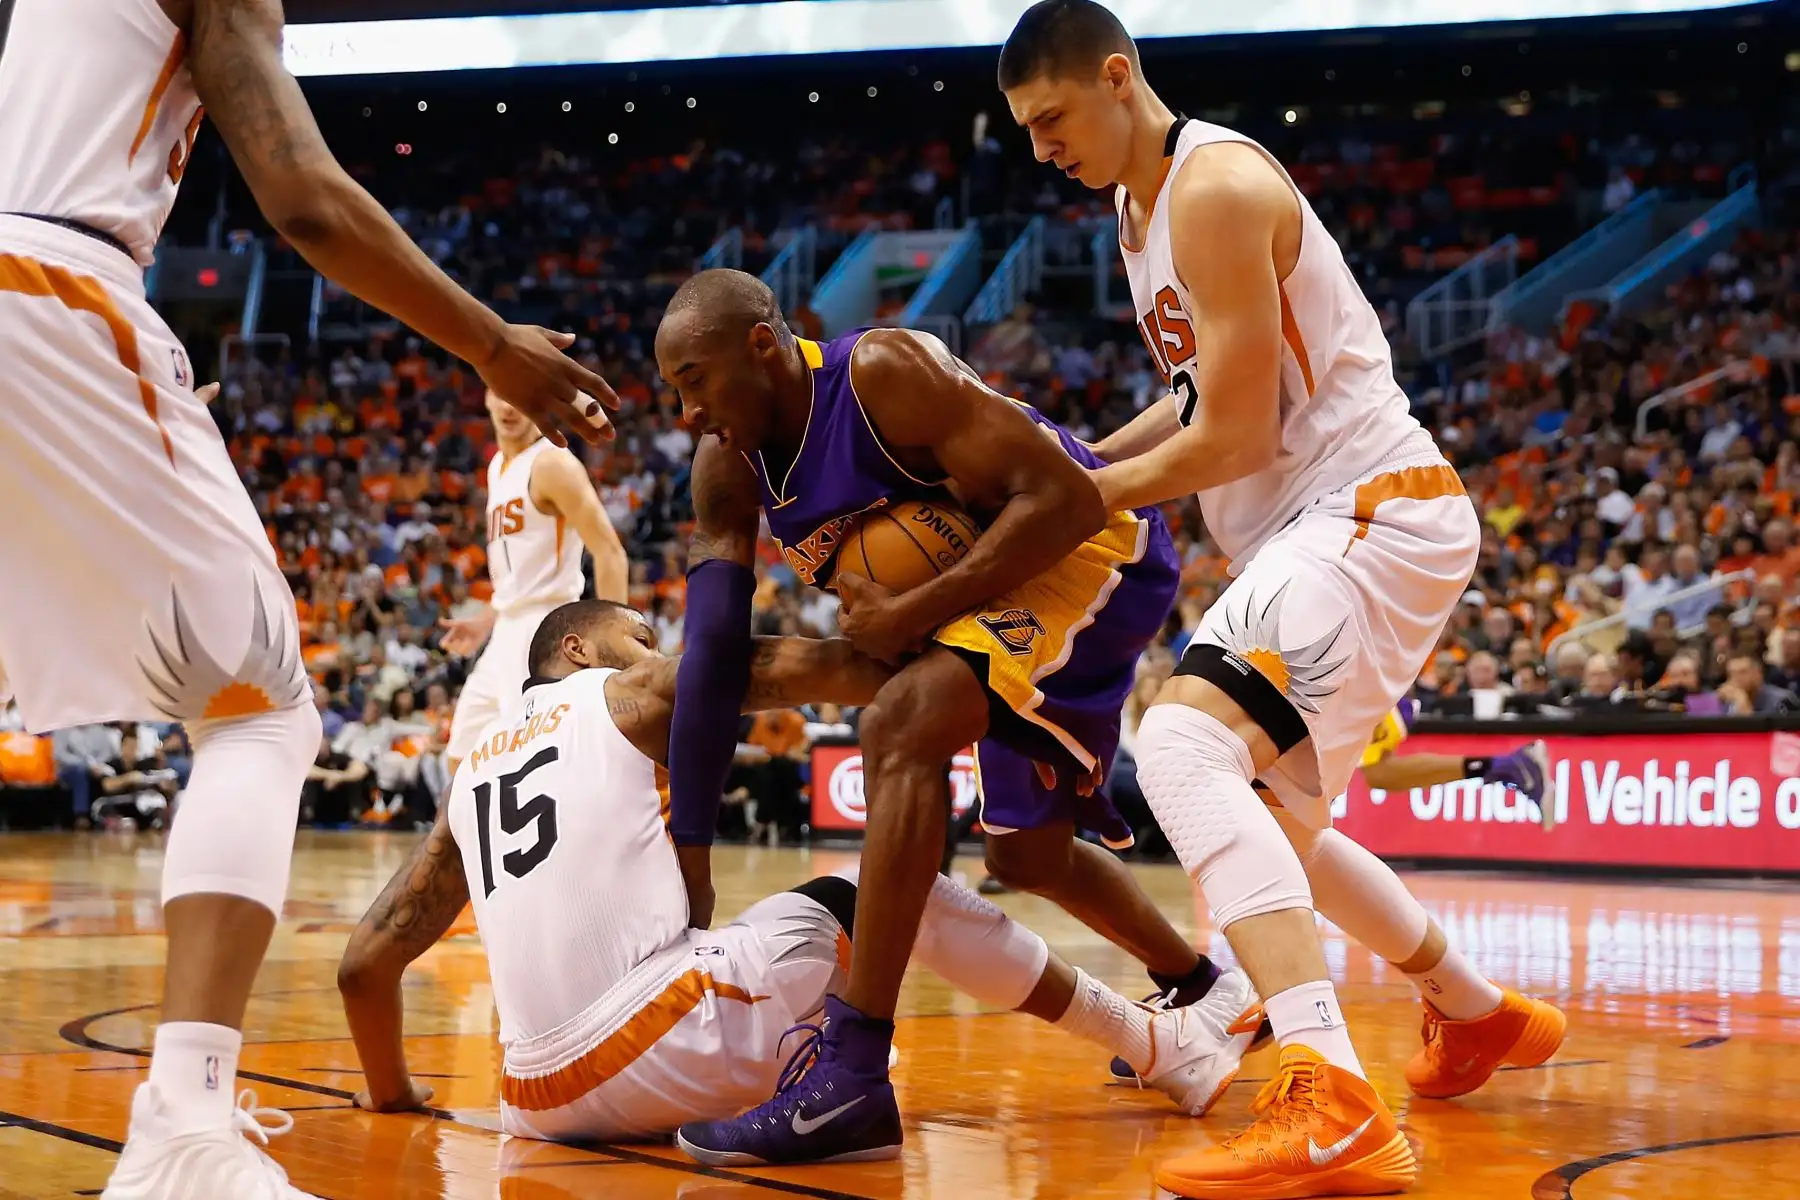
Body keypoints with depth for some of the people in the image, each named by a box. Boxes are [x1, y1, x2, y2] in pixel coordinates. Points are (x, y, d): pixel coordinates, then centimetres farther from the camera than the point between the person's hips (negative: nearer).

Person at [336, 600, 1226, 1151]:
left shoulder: (473, 768, 22)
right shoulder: (630, 693, 8)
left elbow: (365, 962, 20)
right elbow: (813, 669, 2)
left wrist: (390, 1093, 34)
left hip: (539, 1103, 6)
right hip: (665, 1051, -6)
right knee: (896, 889, 13)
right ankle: (1157, 1045, 20)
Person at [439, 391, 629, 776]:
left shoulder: (552, 464, -12)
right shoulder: (498, 467, 16)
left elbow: (610, 553, -18)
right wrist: (484, 623, 18)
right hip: (508, 633, 10)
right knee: (462, 762, 14)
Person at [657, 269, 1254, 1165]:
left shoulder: (884, 373, -28)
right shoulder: (727, 469, -6)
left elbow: (1065, 499, -30)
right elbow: (712, 655, -10)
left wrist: (911, 615, -31)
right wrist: (687, 854, -15)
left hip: (1093, 553, -10)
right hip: (999, 581, 10)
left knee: (903, 727, -31)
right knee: (1026, 852, 22)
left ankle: (852, 1081, -32)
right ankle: (1205, 996, 49)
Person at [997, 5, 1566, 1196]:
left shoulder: (1216, 186, -16)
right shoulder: (1143, 206, 15)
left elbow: (1234, 439, -18)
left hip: (1372, 511, -11)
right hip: (1315, 529, 11)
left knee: (1182, 743, -30)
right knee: (1268, 823, 22)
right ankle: (1479, 1013, 43)